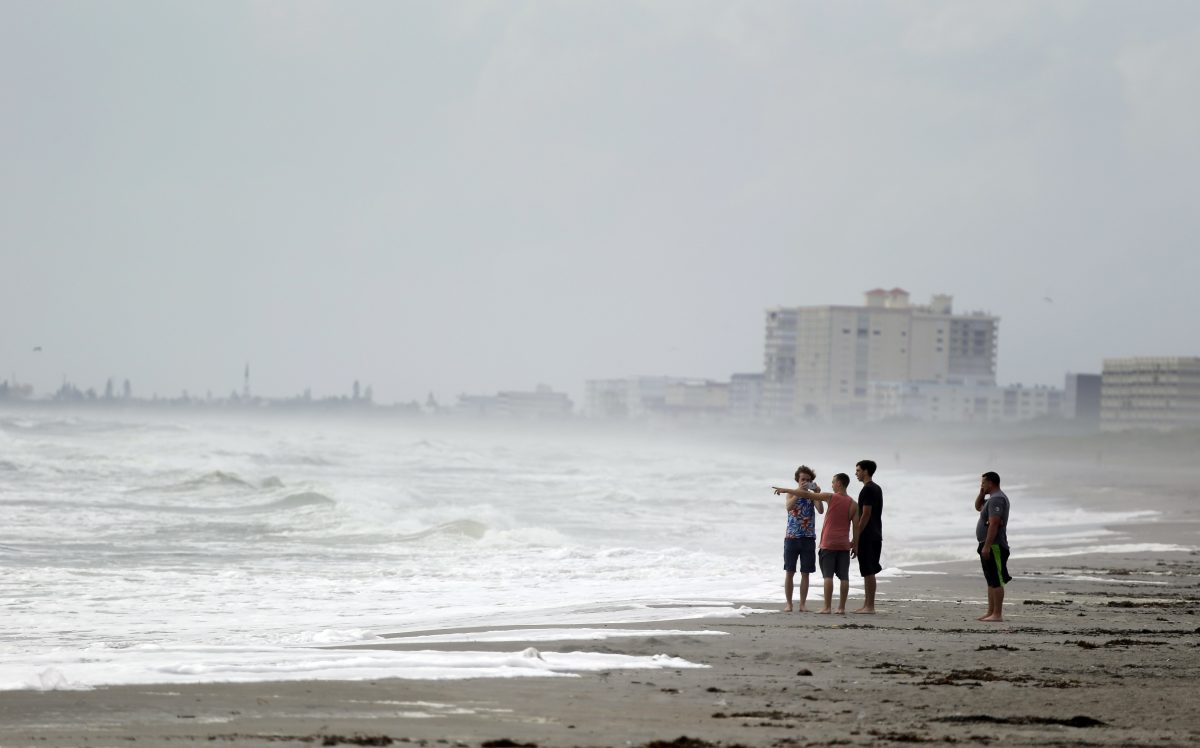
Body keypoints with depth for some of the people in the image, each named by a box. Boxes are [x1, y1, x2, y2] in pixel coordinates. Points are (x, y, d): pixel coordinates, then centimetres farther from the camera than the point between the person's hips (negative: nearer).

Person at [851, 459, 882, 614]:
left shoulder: (867, 490, -13)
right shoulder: (877, 489, 17)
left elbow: (866, 515, -18)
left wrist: (856, 540, -18)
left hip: (867, 537, -10)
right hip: (876, 536, 10)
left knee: (868, 572, -8)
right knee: (868, 572, 12)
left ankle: (869, 606, -8)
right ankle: (867, 605, 15)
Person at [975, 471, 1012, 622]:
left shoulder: (996, 499, -16)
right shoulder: (993, 498, 18)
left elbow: (994, 523, -24)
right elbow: (978, 507, 35)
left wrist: (986, 546, -27)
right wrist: (982, 493, 17)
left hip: (994, 546, -11)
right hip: (989, 546, 11)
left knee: (996, 581, -12)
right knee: (991, 581, 13)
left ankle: (997, 614, -14)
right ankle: (990, 612, 18)